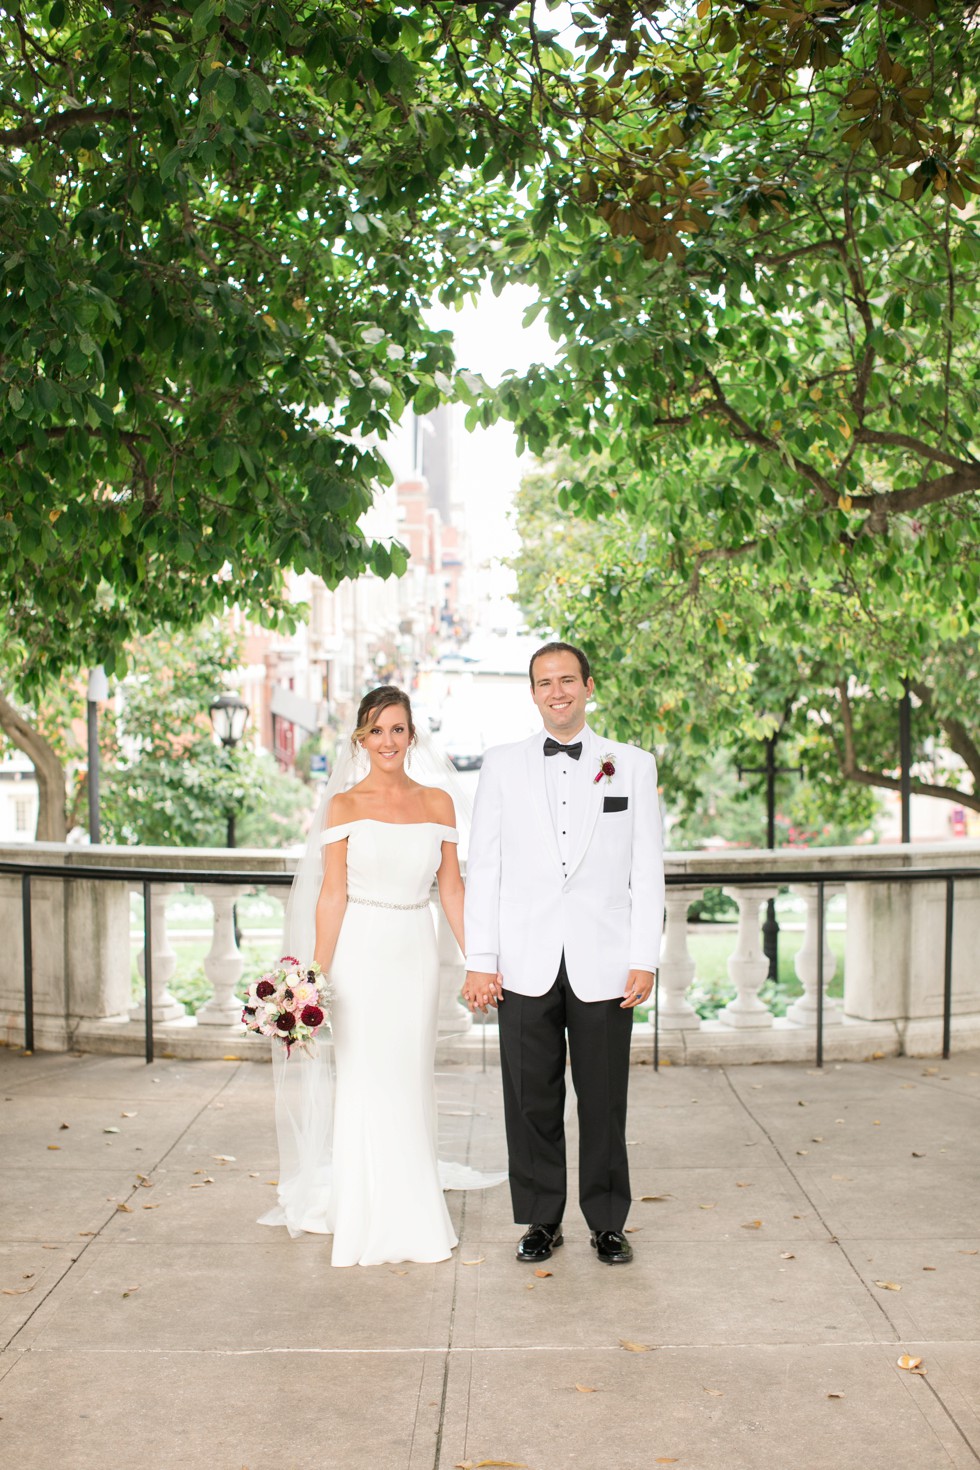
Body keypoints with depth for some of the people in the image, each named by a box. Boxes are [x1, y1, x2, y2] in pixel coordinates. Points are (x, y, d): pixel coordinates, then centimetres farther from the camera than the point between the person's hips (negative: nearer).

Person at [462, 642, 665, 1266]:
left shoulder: (633, 764, 6)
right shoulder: (503, 765, 6)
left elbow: (647, 869, 4)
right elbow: (483, 868, 5)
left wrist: (644, 959, -3)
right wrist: (480, 962, -1)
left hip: (603, 966, 0)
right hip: (525, 966, 1)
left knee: (604, 1099, 6)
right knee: (531, 1099, 6)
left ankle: (608, 1221, 20)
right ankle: (542, 1220, 21)